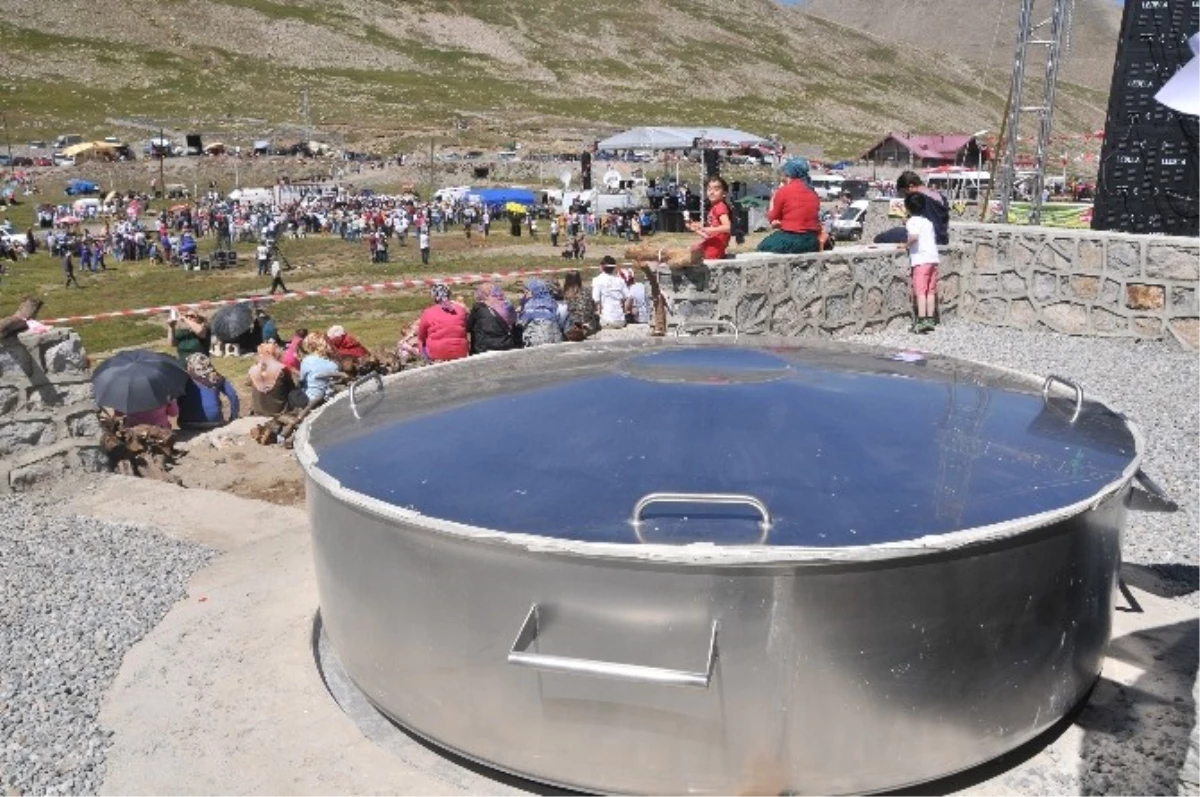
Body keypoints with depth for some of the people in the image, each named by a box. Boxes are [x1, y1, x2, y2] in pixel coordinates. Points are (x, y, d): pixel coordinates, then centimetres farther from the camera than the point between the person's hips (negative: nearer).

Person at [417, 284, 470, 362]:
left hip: (437, 354, 0)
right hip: (460, 353, 0)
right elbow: (467, 329, 16)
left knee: (423, 345, 28)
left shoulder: (428, 313, -5)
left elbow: (421, 337, 7)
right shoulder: (461, 309, 1)